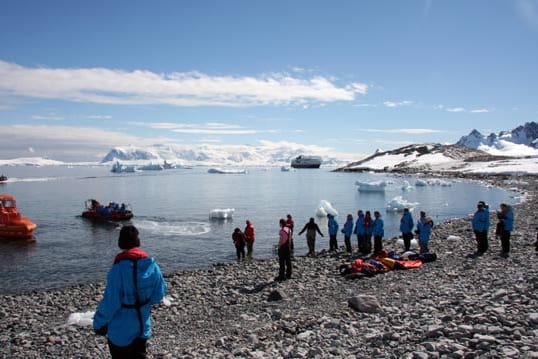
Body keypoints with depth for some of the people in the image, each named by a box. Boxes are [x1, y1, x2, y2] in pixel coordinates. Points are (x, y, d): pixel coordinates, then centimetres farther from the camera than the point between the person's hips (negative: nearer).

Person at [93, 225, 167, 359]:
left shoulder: (118, 269, -25)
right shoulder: (151, 264, -12)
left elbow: (110, 303, -22)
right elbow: (159, 293, -3)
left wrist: (98, 323, -6)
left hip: (121, 331, -4)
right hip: (143, 327, 4)